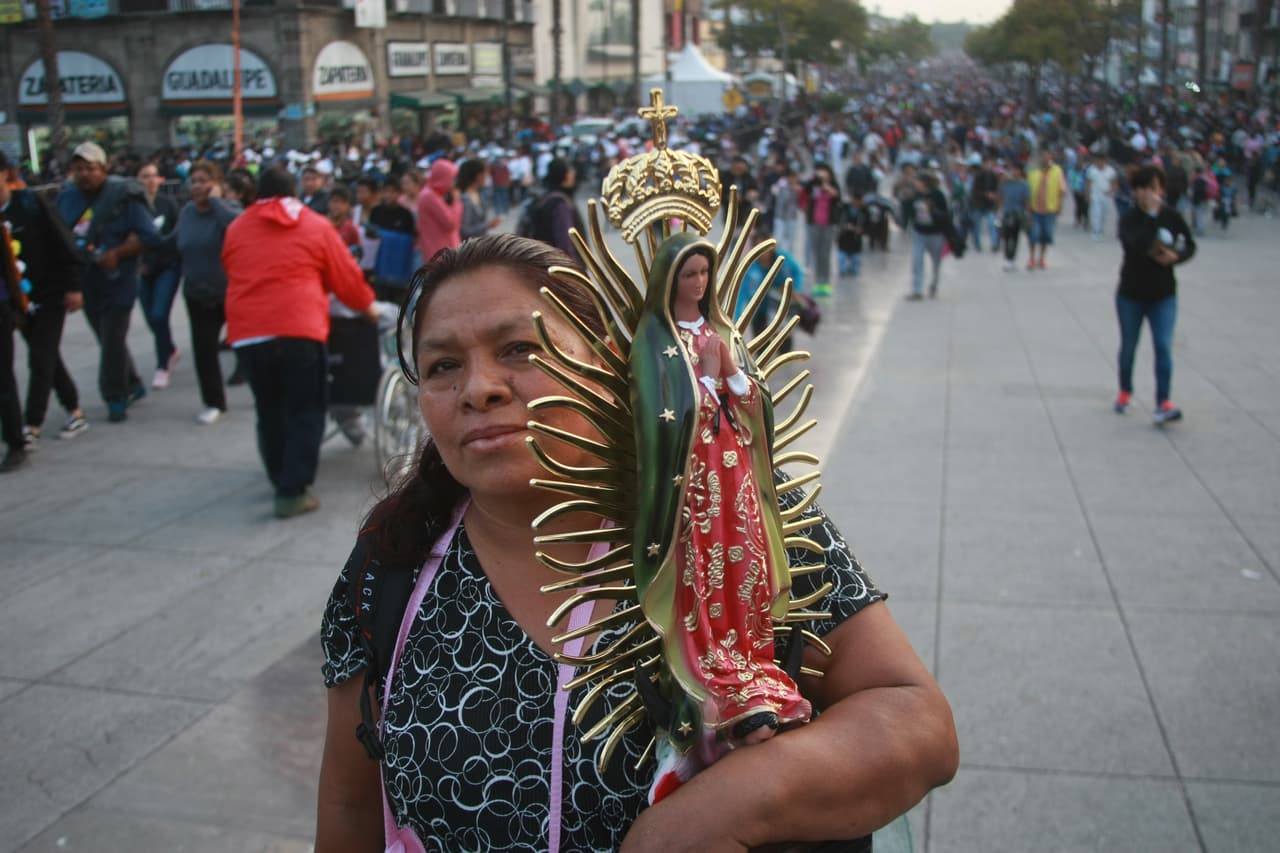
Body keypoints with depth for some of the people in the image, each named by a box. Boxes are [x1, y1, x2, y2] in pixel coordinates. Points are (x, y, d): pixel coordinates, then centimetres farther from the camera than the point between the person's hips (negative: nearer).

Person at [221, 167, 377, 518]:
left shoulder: (236, 228, 15)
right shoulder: (315, 226, 6)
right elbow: (346, 276, 11)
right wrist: (368, 306, 28)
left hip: (248, 332, 4)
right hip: (298, 329, -3)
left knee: (270, 411, 18)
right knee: (304, 411, 4)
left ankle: (281, 480, 28)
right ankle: (292, 492, -3)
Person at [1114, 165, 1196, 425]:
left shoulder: (1172, 217, -4)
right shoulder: (1130, 220, -13)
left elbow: (1190, 245, 8)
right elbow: (1138, 244, -33)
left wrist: (1176, 256, -12)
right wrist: (1152, 214, -32)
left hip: (1164, 295, 1)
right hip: (1131, 295, -1)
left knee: (1164, 347, -11)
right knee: (1129, 346, 14)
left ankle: (1163, 403, -13)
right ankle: (1125, 392, 36)